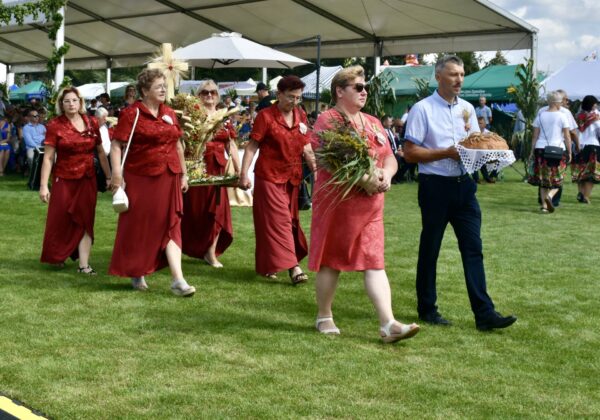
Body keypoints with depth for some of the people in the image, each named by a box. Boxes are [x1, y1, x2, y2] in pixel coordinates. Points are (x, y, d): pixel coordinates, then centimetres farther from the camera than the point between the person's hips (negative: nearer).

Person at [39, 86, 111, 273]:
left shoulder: (91, 123, 2)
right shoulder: (55, 125, -6)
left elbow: (101, 152, 10)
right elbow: (48, 157, -9)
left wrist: (109, 176, 8)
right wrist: (43, 185, -13)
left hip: (87, 179, 2)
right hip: (64, 180, -2)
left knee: (85, 221, 1)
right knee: (60, 221, 6)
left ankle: (84, 264, 3)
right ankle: (57, 257, 29)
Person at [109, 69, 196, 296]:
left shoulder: (169, 114, 11)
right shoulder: (131, 113, -7)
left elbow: (178, 145, 18)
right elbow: (116, 145, -10)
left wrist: (183, 174, 16)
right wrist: (116, 173, -20)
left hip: (168, 179, 5)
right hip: (140, 179, -5)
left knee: (171, 226, 0)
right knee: (138, 226, 7)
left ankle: (178, 280, -4)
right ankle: (136, 273, 25)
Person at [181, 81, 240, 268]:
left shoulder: (224, 118, 13)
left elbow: (231, 146, 13)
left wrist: (239, 170, 8)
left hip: (218, 168, 3)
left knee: (217, 208, 0)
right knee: (194, 209, 4)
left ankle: (211, 253, 6)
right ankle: (191, 248, 21)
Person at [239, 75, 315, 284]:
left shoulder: (301, 116, 8)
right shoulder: (265, 116, -9)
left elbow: (306, 148, 11)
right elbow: (251, 147, -9)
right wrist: (244, 174, -16)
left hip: (292, 178, 7)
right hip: (269, 176, -7)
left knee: (290, 220, 12)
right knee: (278, 220, -9)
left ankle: (269, 264, 25)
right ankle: (292, 266, -12)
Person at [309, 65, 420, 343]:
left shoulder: (373, 123, 16)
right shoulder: (328, 120, -6)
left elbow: (390, 158, 16)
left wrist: (386, 174, -8)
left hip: (370, 205, 6)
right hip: (337, 202, -6)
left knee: (375, 263, -1)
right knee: (331, 261, 6)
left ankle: (388, 324, -7)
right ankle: (324, 317, 21)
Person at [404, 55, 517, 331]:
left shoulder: (467, 108, 12)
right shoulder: (422, 109, -6)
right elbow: (410, 152, -11)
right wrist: (446, 153, -17)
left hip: (464, 185, 5)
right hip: (435, 186, -5)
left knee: (473, 248, 0)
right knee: (430, 249, 6)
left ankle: (484, 314, 0)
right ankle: (427, 309, 19)